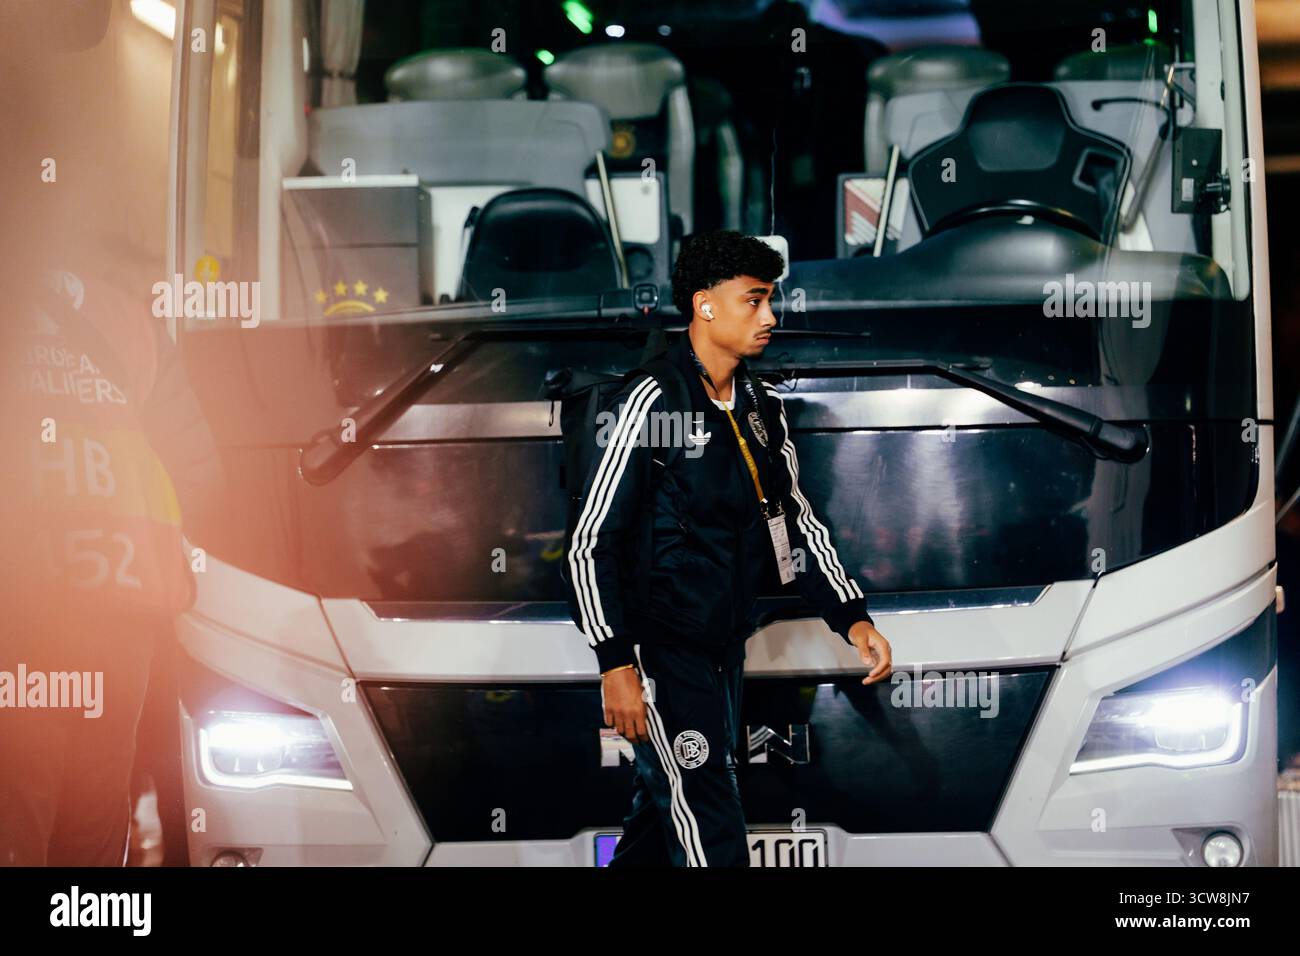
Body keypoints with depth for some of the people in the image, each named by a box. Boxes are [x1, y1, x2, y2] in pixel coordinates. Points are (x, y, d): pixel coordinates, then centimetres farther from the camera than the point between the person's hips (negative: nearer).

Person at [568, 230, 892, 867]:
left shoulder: (764, 410, 8)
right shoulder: (652, 403, -15)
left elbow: (797, 521, 15)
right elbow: (592, 542, -14)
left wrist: (852, 618, 3)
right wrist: (615, 664, -18)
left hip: (727, 648, 7)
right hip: (660, 650, -7)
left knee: (660, 819, 17)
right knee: (708, 833, -9)